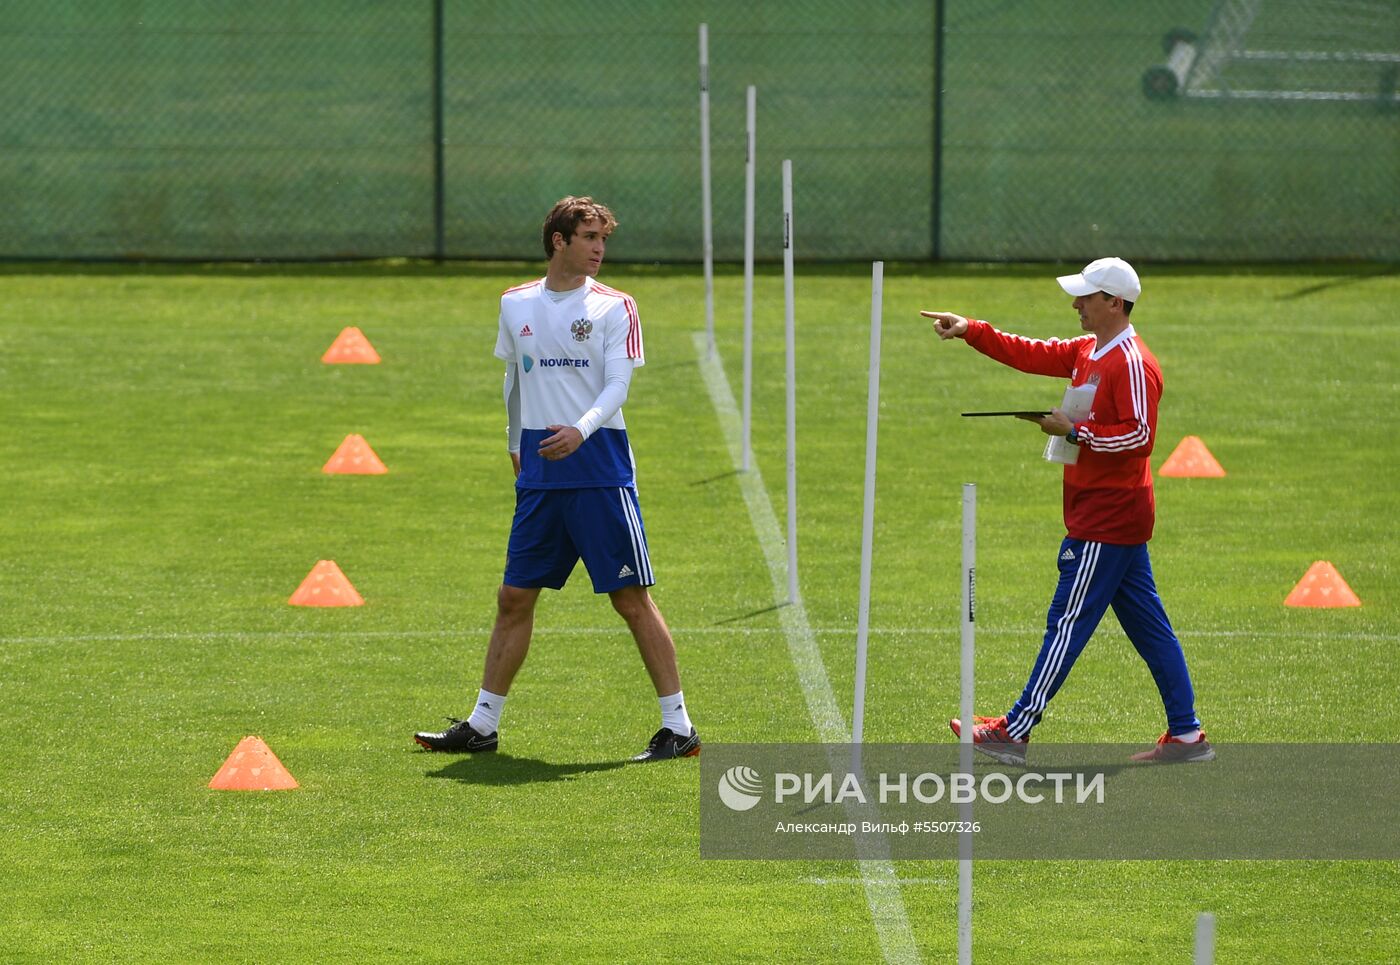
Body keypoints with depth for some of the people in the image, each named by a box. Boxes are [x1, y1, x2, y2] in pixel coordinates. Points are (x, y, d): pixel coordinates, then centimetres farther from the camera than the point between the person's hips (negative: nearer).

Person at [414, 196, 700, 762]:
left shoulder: (614, 307, -2)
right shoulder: (516, 304, 10)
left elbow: (617, 386, -11)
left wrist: (581, 430, -28)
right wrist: (515, 444, 28)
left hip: (599, 465, -4)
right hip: (538, 472, 4)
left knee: (631, 599, -4)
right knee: (514, 598, 7)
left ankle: (678, 727, 1)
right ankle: (482, 725, 15)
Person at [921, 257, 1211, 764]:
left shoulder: (1133, 365, -17)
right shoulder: (1088, 351, 13)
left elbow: (1140, 436, -23)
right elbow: (1033, 355, 17)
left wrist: (1076, 431, -19)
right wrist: (972, 331, 9)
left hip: (1108, 520, -10)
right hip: (1115, 517, 10)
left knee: (1068, 622, -5)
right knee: (1148, 626, 10)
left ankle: (1014, 732, -2)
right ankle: (1186, 735, 12)